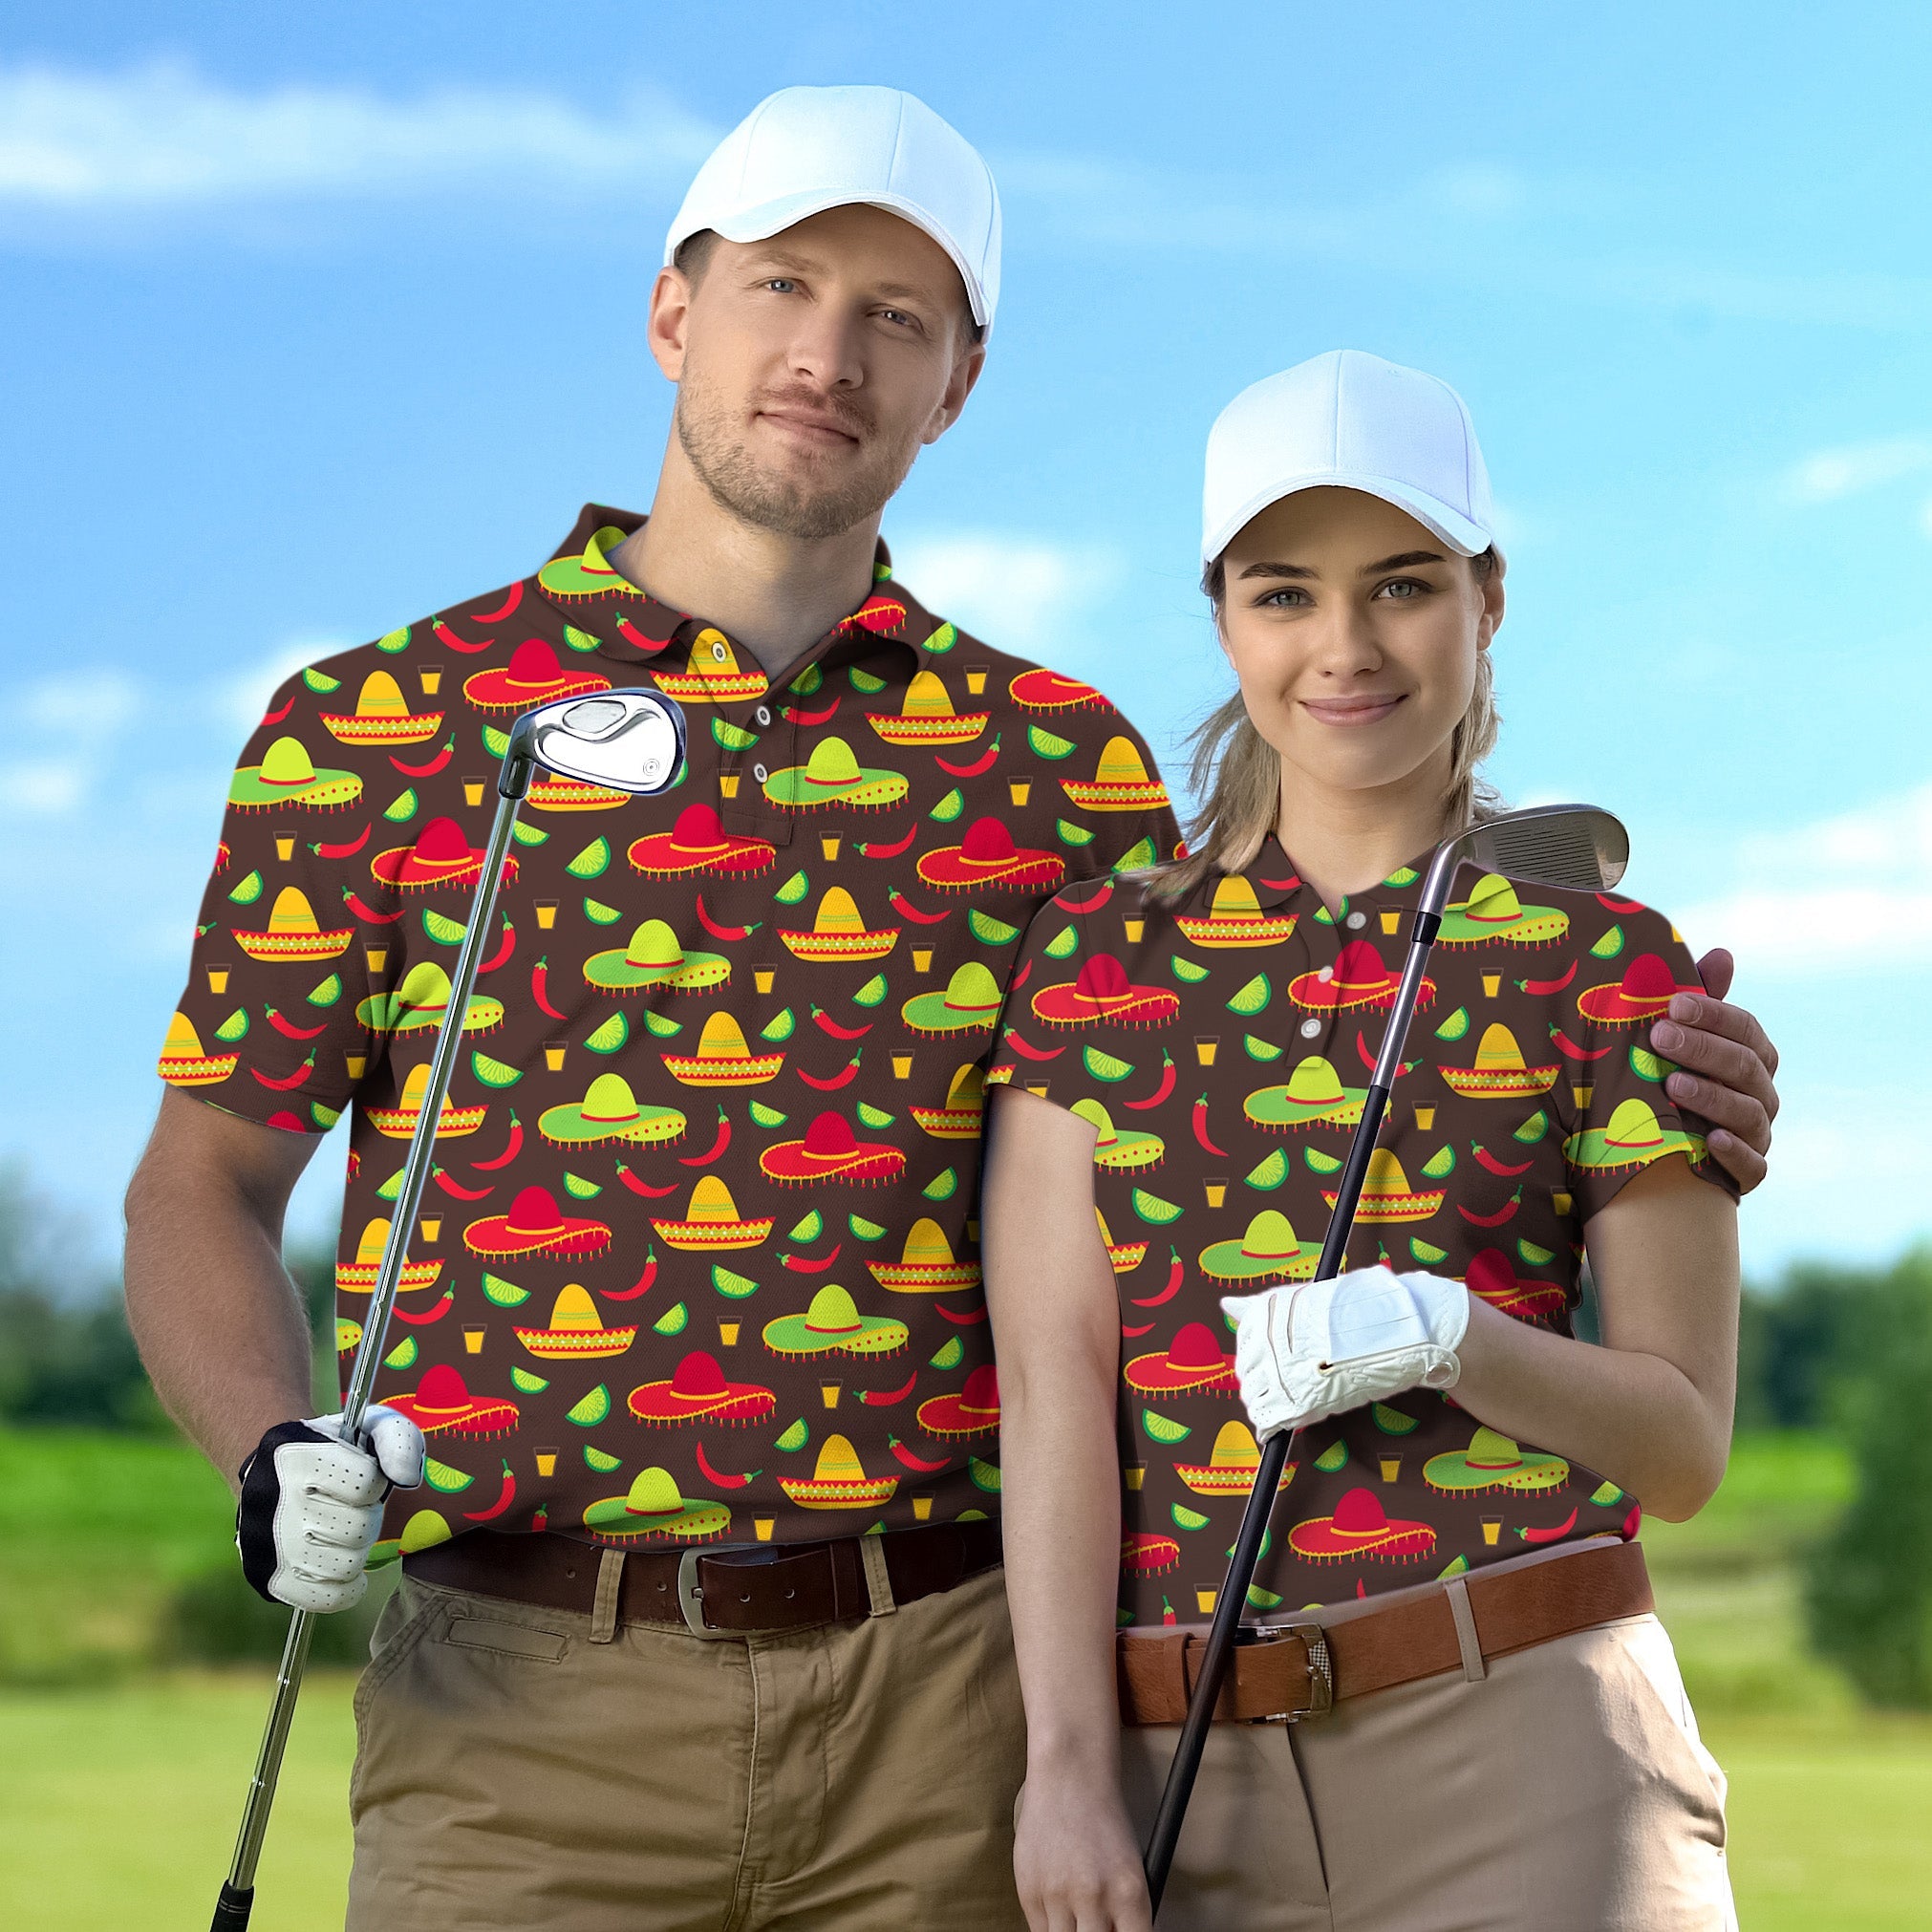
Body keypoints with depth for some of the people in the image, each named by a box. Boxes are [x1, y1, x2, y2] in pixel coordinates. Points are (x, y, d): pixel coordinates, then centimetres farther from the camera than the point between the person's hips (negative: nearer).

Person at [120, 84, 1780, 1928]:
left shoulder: (1054, 755, 12)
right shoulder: (369, 725, 6)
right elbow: (202, 1184, 8)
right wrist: (273, 1463, -11)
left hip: (949, 1702, 2)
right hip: (530, 1700, -2)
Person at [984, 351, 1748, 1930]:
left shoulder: (1608, 967, 4)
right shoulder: (1093, 960, 9)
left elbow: (1684, 1445, 2)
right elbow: (1053, 1385, 1)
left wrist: (1440, 1333, -15)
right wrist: (1068, 1764, -8)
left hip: (1522, 1751, -1)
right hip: (1185, 1774, 2)